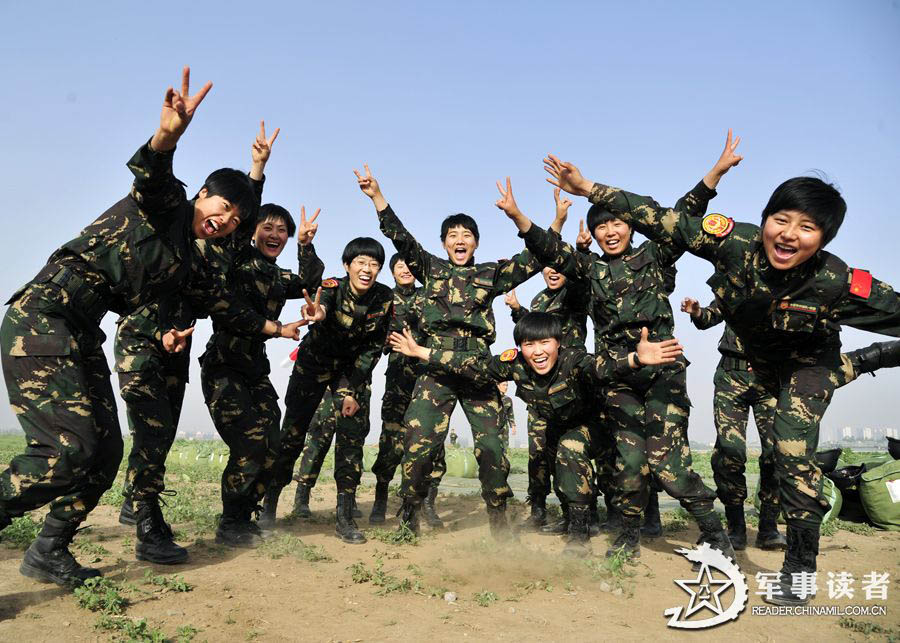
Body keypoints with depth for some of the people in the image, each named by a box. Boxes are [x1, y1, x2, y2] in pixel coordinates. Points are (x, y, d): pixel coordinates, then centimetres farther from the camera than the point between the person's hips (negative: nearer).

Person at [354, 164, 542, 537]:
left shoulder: (491, 274, 16)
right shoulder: (431, 268, 15)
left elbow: (536, 259, 10)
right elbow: (401, 238, 5)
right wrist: (377, 197, -4)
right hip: (436, 367, -1)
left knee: (491, 445, -2)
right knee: (420, 443, -9)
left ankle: (498, 519, 12)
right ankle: (408, 516, 8)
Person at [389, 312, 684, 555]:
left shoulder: (573, 361, -40)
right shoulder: (514, 364, -27)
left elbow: (602, 367, -60)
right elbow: (470, 365, -21)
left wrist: (636, 358, -82)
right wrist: (419, 352, -22)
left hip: (586, 424, -5)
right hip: (555, 426, 5)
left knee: (570, 450, -32)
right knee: (563, 479, 19)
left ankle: (580, 535, -22)